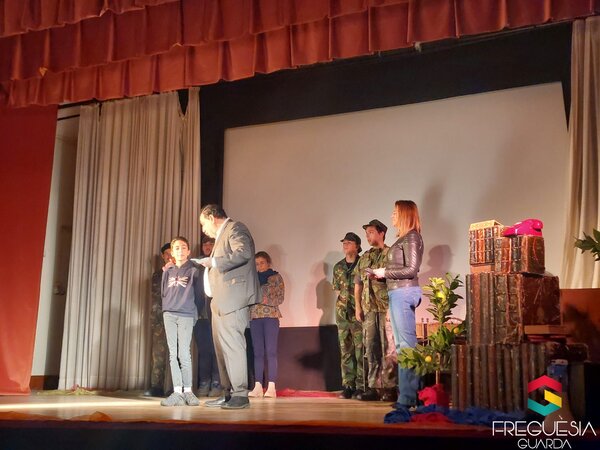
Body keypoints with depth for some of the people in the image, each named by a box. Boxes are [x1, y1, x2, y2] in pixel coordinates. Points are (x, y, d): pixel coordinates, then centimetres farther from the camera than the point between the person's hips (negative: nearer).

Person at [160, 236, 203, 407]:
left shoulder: (194, 271, 4)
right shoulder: (168, 272, 16)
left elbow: (199, 295, 4)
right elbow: (163, 293, 19)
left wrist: (194, 313, 1)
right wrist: (168, 306, 9)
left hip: (186, 315, -4)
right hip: (169, 314, 4)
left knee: (184, 353, -7)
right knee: (173, 354, -1)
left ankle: (187, 391, 0)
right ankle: (177, 392, -1)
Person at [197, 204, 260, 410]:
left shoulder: (235, 228, -4)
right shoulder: (221, 236, 25)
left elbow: (244, 253, -21)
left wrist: (214, 262, -17)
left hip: (233, 299, -10)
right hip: (221, 301, 10)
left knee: (232, 345, -10)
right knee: (222, 347, 9)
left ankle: (240, 395, -6)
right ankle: (228, 394, 14)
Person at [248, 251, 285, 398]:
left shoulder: (276, 277, 6)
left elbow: (280, 298, 1)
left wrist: (266, 301, -12)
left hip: (271, 316, -3)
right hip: (255, 317, 3)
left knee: (271, 351, -7)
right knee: (257, 352, 1)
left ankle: (271, 387, -7)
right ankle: (258, 386, 2)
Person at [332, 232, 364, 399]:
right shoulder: (338, 267, 12)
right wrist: (345, 300, 10)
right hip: (342, 312, 5)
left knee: (361, 350, -5)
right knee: (345, 351, 7)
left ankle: (361, 386, 0)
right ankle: (347, 385, 12)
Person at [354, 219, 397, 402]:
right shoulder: (364, 258, 16)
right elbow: (358, 284, 18)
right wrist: (358, 307, 11)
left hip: (386, 308, -6)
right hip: (369, 309, 6)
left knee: (388, 348, -3)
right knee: (371, 348, 7)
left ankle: (389, 388, 2)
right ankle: (373, 387, 12)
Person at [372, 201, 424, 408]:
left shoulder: (411, 237, -8)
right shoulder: (404, 238, 18)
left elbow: (411, 269, -16)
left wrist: (385, 272, -9)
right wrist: (382, 274, 5)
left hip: (404, 292, -10)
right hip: (398, 293, 10)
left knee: (406, 344, -8)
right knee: (401, 344, 12)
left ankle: (408, 397, -5)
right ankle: (406, 393, 18)